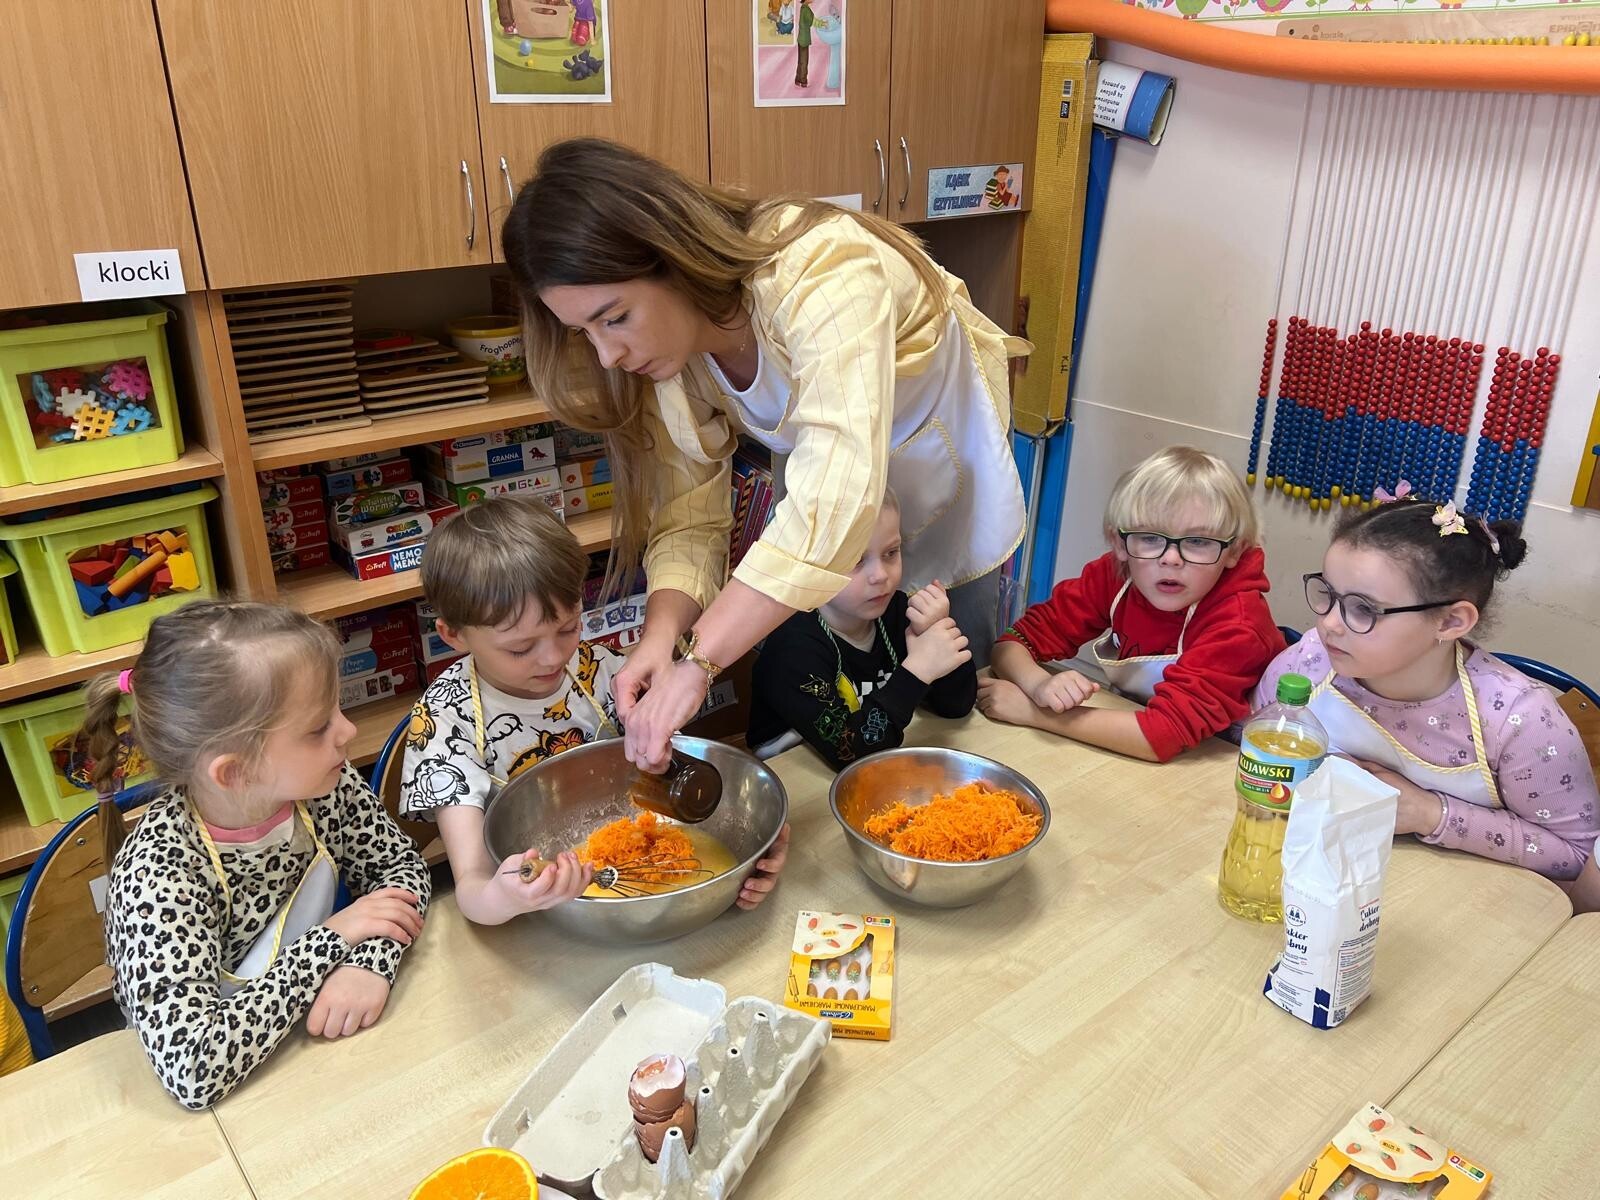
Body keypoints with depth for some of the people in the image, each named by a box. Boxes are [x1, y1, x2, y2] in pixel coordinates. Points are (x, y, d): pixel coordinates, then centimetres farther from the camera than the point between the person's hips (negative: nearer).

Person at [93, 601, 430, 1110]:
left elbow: (399, 864, -1)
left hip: (318, 1039, 2)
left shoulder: (324, 786, -15)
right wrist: (333, 939, -27)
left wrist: (372, 962, -20)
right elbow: (192, 1070, -34)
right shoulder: (157, 874, -27)